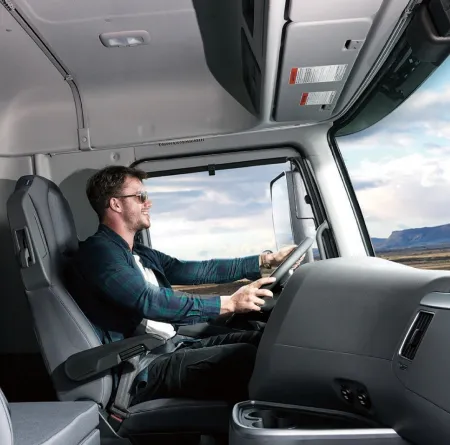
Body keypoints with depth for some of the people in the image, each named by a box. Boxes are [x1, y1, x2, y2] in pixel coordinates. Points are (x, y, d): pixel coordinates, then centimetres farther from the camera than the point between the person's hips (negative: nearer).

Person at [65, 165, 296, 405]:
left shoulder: (142, 255, 19)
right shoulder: (98, 252, -11)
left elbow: (198, 271, 16)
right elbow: (149, 302, -24)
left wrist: (266, 259, 12)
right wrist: (228, 303, -26)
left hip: (171, 348, 9)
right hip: (143, 369, -9)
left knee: (260, 339, -3)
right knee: (245, 356, -23)